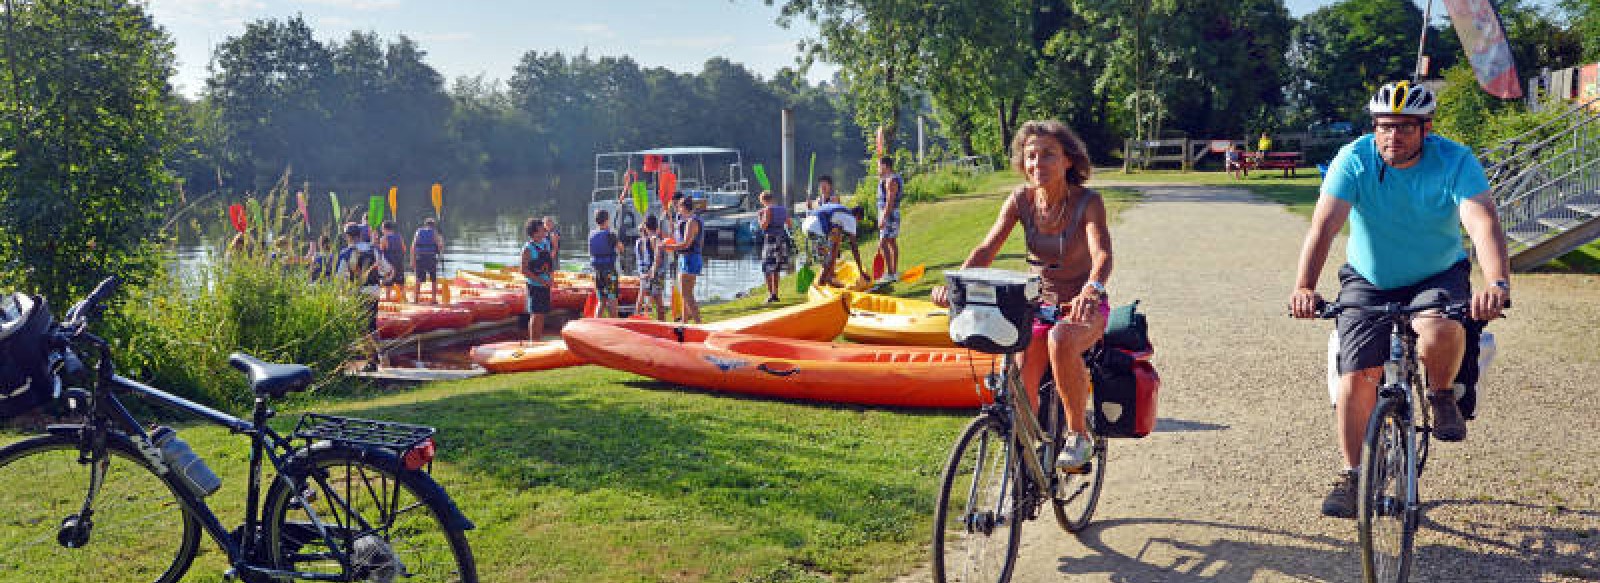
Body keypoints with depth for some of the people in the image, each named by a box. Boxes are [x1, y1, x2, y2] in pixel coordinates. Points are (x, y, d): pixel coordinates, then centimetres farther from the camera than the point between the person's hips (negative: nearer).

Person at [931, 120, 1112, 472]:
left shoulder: (1088, 202, -17)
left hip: (1084, 307, -3)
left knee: (1061, 340, -38)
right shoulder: (1021, 199, -7)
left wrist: (1092, 289, -55)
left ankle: (1080, 435, -18)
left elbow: (1102, 254, -33)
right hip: (1038, 304, 4)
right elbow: (987, 249, -14)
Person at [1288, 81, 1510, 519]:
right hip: (1368, 282, 1)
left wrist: (1498, 283, -50)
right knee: (1357, 376, -10)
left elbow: (1483, 222, -32)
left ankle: (1441, 395, 0)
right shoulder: (1354, 160, -18)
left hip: (1438, 277, -1)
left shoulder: (1455, 162, -18)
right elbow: (1323, 225, -29)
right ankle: (1352, 475, 7)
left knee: (1441, 330, -34)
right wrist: (1304, 287, -45)